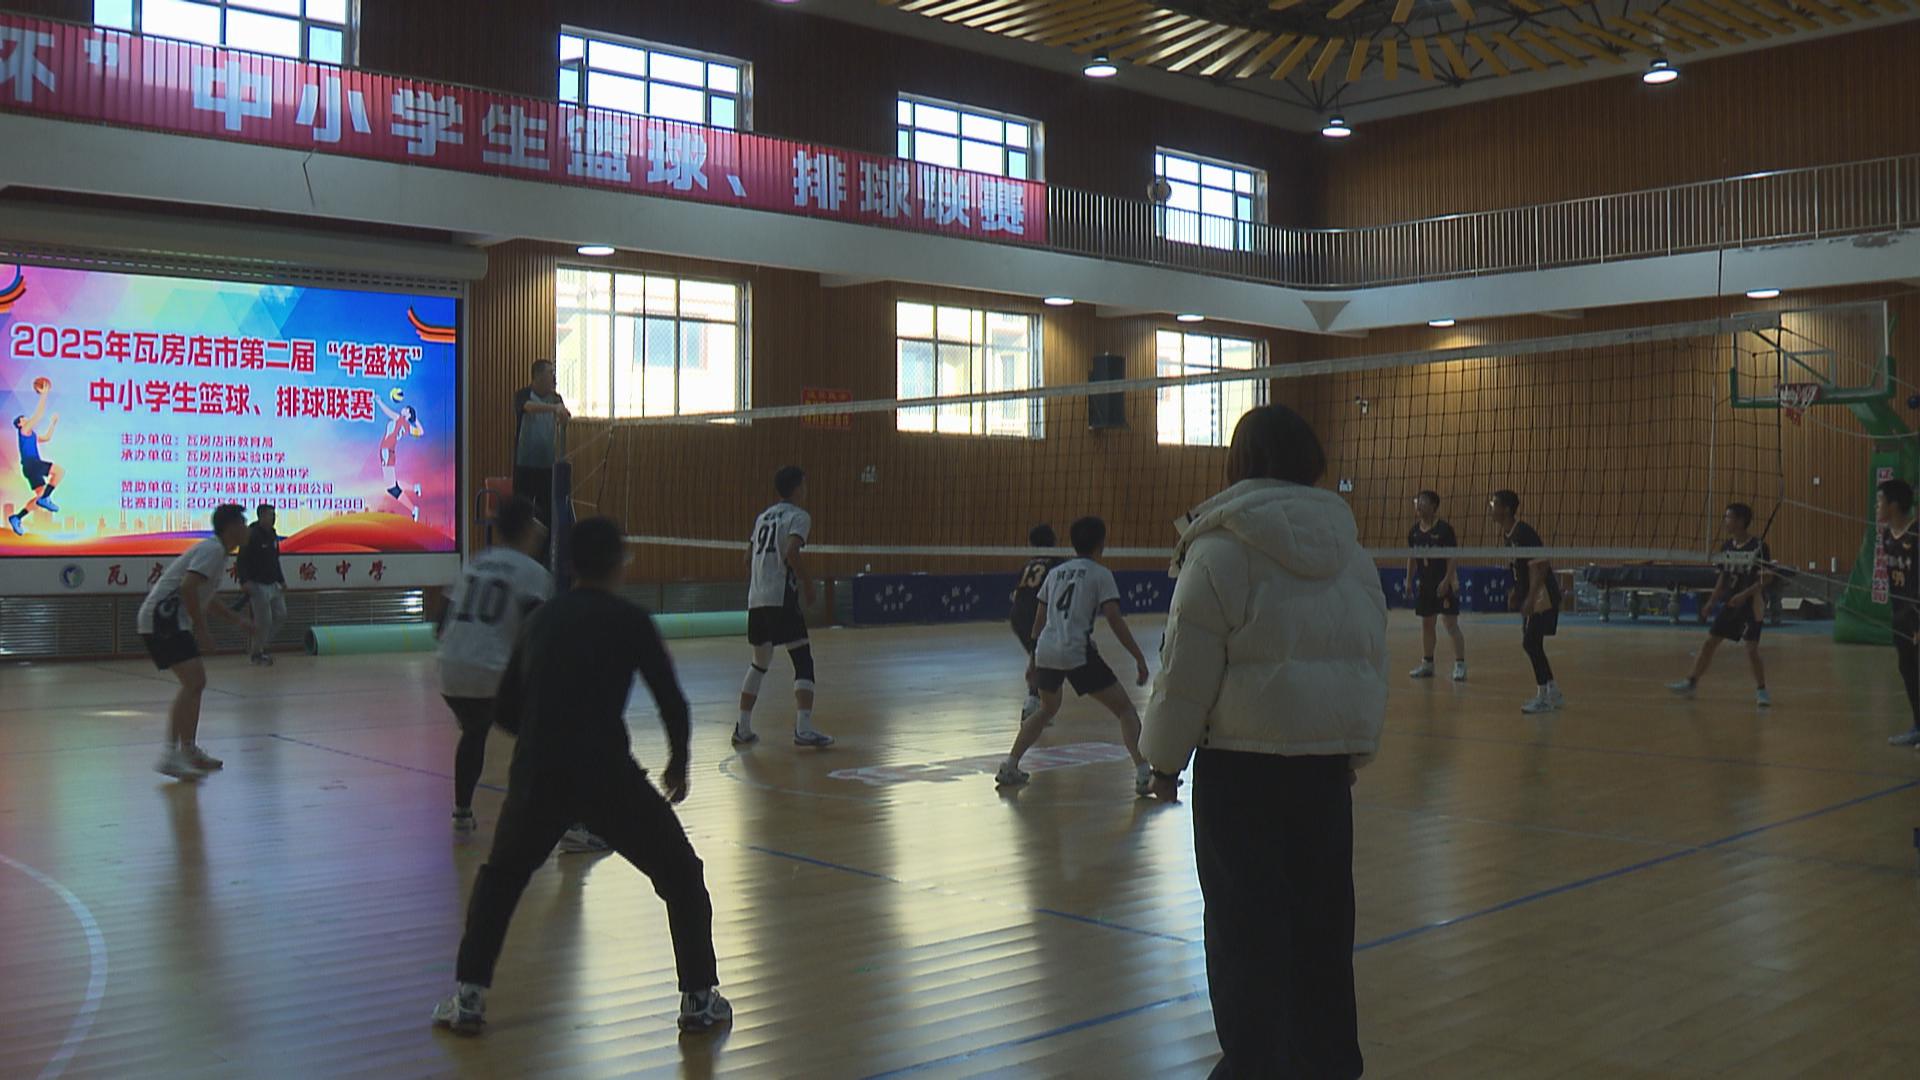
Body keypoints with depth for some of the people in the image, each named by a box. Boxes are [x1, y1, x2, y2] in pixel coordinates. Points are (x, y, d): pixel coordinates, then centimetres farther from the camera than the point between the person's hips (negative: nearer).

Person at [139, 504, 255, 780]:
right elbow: (187, 587, -24)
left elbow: (204, 598, 34)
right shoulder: (213, 550, -10)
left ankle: (189, 751, 25)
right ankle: (170, 755, -23)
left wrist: (237, 619, 33)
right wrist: (201, 629, -20)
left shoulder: (215, 550, 21)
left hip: (169, 620, 11)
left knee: (195, 682, 17)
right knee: (193, 682, -18)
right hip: (163, 618, -11)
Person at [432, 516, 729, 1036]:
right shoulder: (630, 620, 2)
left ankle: (468, 997, 22)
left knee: (499, 877, 29)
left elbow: (507, 706, 20)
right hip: (608, 774, -4)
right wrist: (678, 765, 16)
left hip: (536, 774, 4)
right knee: (681, 876, 15)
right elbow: (672, 703, -1)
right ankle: (700, 998, 14)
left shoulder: (541, 619, 15)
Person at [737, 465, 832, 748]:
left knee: (759, 663, 20)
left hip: (756, 599, 7)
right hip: (781, 599, -7)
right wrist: (806, 581, -7)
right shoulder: (799, 516, -2)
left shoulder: (763, 516, 19)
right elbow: (791, 553, -18)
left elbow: (748, 557, 19)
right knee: (803, 661, -6)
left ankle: (743, 728, 19)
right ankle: (803, 729, -17)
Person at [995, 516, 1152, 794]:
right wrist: (1139, 658, -5)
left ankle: (1009, 767, 26)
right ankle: (1143, 773, -14)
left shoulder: (1055, 572, 19)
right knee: (1124, 709, 2)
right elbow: (1115, 620, -7)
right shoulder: (1100, 574, 3)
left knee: (1047, 708, 30)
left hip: (1046, 650, 6)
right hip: (1078, 651, -6)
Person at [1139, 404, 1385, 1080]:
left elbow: (1188, 671, -12)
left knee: (1245, 920, 3)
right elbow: (1374, 661, 13)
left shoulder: (1222, 549, -10)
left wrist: (1165, 759, -1)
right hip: (1329, 754, 6)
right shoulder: (1349, 549, 10)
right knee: (1322, 910, 16)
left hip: (1243, 758, -6)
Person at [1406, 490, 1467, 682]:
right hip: (1424, 583, 7)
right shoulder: (1414, 532, 7)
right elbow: (1412, 559, 14)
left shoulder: (1444, 529, -11)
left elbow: (1452, 558, -13)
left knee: (1450, 624, -8)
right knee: (1426, 624, 12)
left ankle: (1460, 665, -5)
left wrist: (1447, 581, -20)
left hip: (1445, 584, -6)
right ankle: (1427, 664, 21)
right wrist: (1409, 580, 9)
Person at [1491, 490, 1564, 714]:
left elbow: (1539, 566, -22)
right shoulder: (1506, 535, 9)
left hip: (1542, 594, -10)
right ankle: (1553, 692, 22)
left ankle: (1543, 695, -2)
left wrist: (1531, 598, -26)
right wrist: (1516, 591, 16)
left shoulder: (1523, 533, -19)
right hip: (1530, 596, 10)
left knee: (1531, 643, -10)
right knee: (1531, 645, 12)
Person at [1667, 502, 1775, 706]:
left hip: (1752, 605, -6)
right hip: (1730, 604, 6)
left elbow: (1767, 578, -15)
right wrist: (1713, 601, 10)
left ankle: (1761, 691, 9)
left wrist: (1745, 594, -24)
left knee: (1752, 649, -7)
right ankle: (1690, 683, 10)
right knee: (1710, 642, 5)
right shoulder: (1726, 546, 6)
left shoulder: (1758, 546, -13)